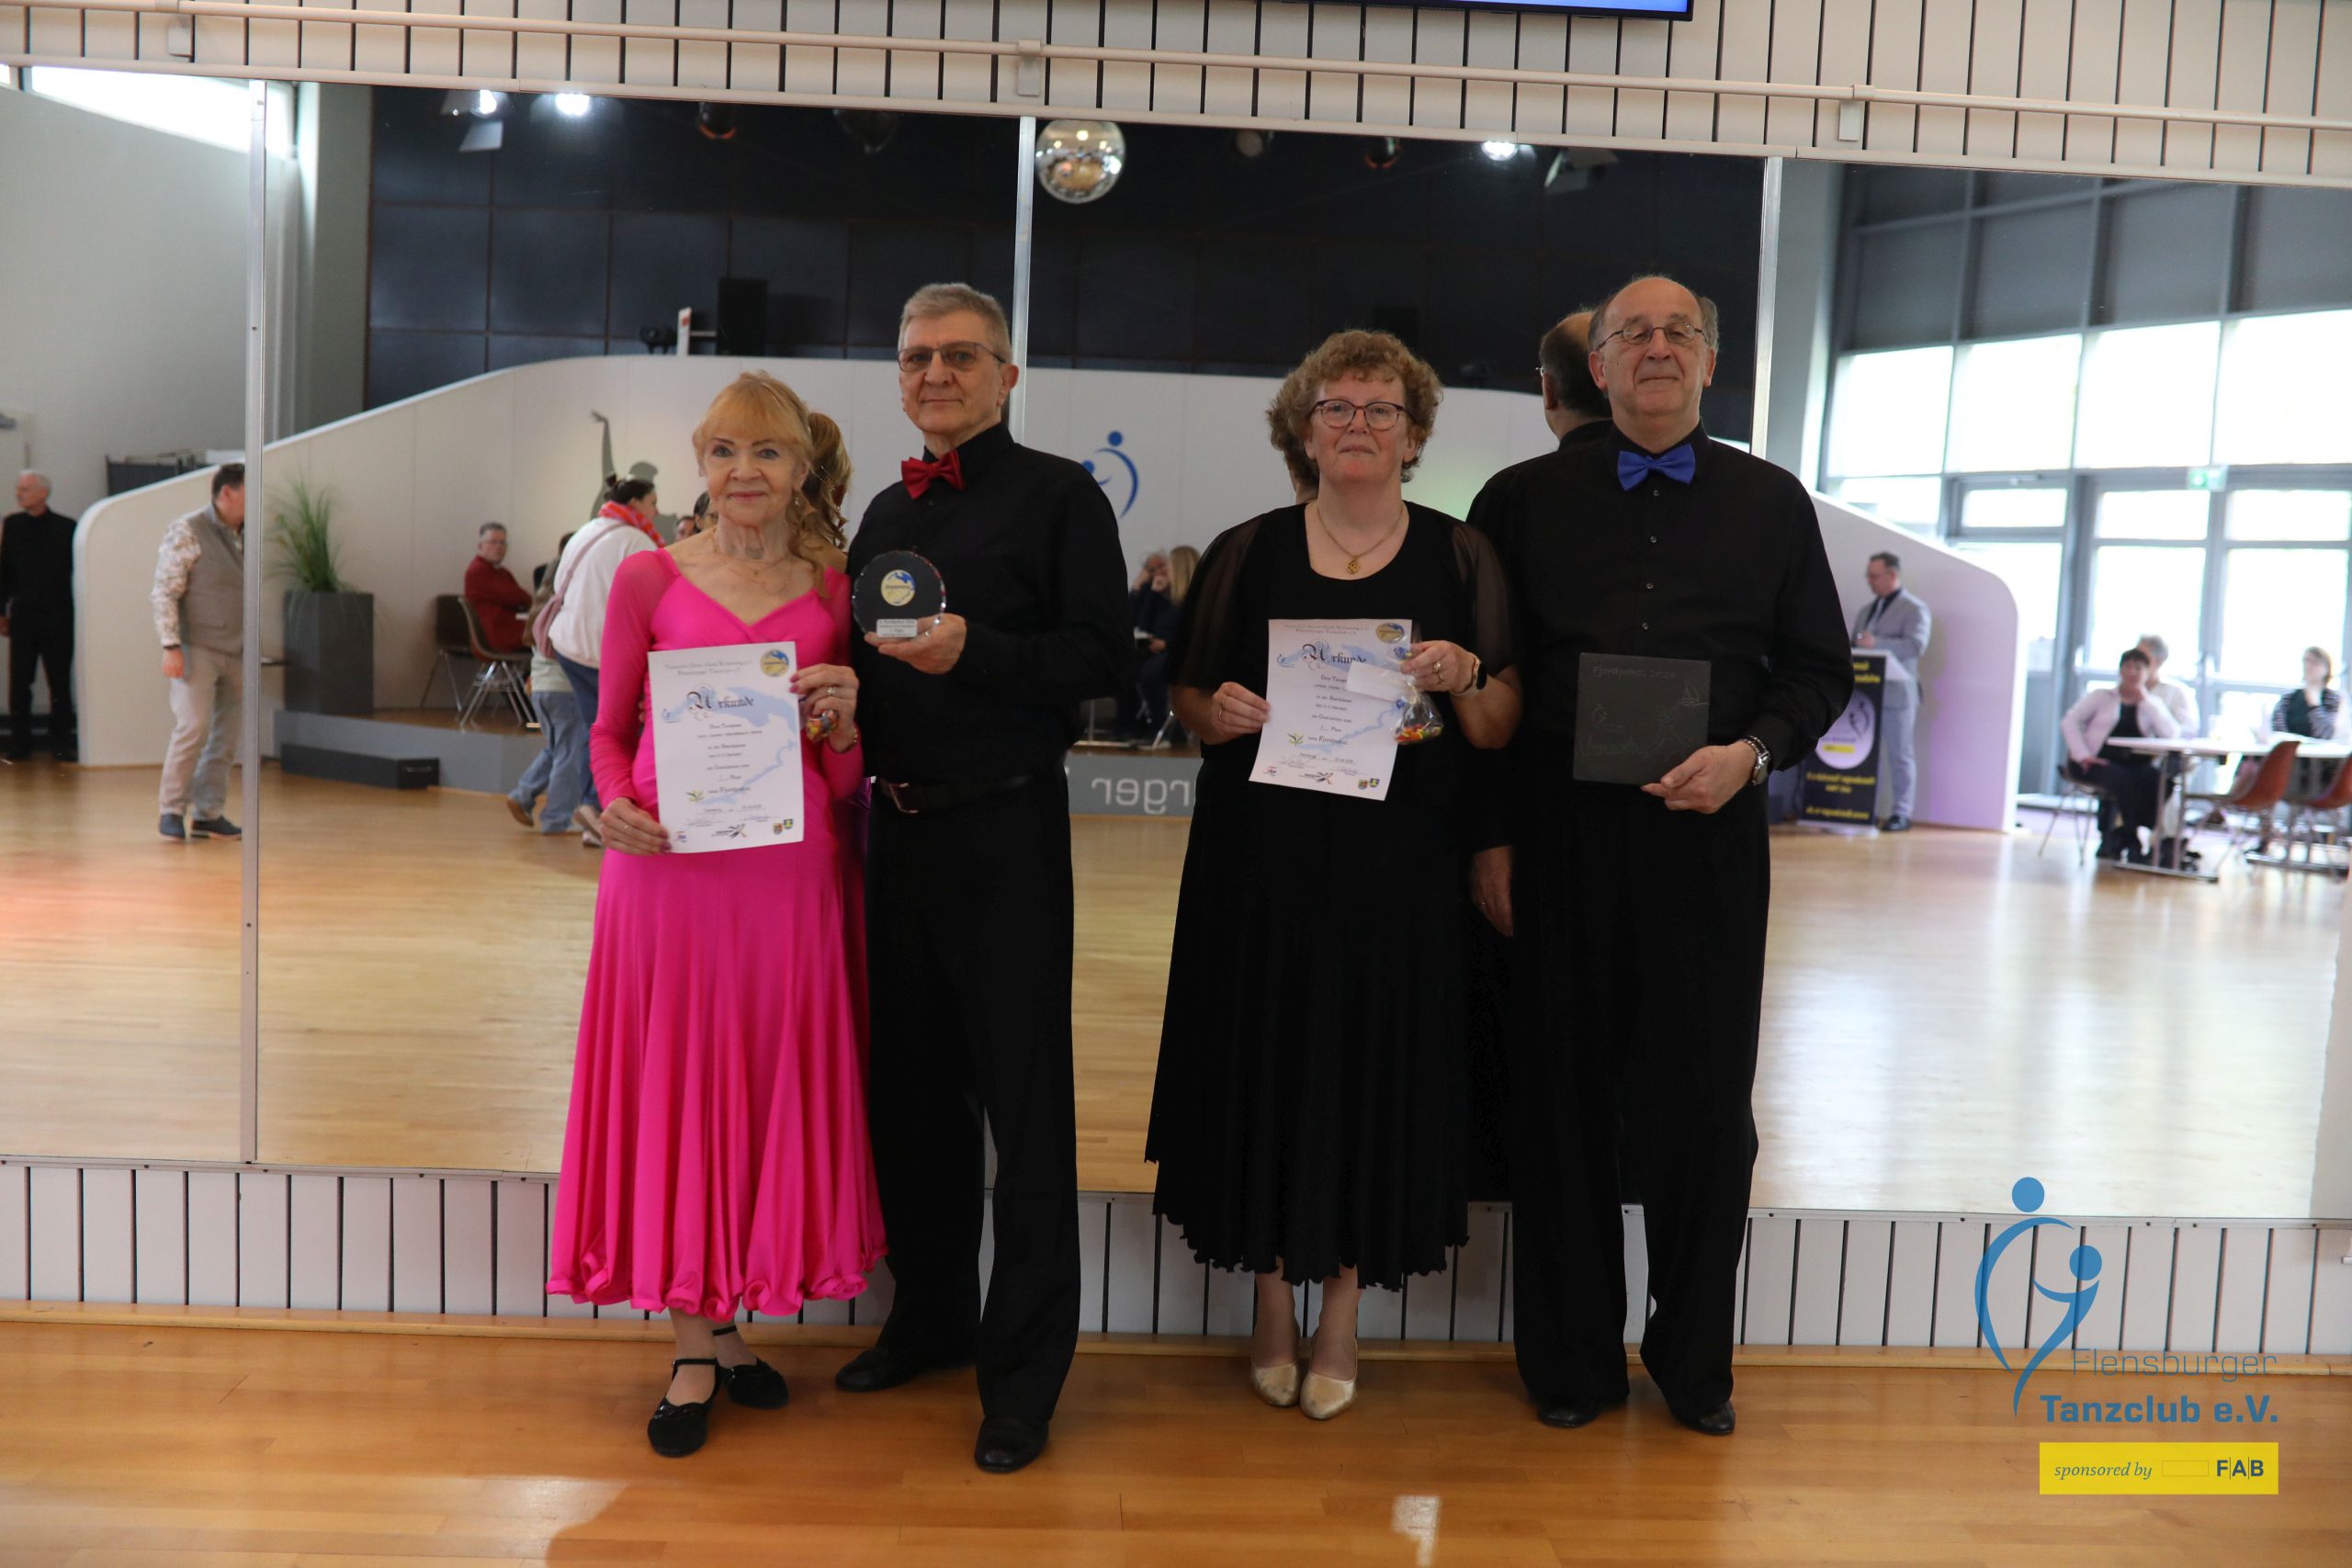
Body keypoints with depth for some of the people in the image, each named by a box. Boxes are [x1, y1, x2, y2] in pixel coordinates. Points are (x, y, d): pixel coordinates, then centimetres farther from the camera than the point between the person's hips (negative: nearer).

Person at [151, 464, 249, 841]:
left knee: (225, 737, 6)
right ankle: (171, 810, -1)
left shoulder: (245, 537, 12)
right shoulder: (187, 532, -7)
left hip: (237, 653, 6)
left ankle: (208, 814, 13)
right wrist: (171, 646, -18)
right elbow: (164, 593, -11)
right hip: (197, 650, -6)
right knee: (193, 728, -13)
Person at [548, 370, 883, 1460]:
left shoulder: (832, 594, 6)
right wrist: (616, 804, -11)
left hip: (788, 871, 1)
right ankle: (697, 1346, 18)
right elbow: (610, 727, 8)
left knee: (769, 1089, 7)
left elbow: (845, 779, 8)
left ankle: (719, 1329, 26)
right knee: (672, 1088, 4)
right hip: (668, 867, -1)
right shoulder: (649, 578, 3)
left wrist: (843, 719, -12)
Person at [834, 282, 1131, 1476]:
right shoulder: (887, 512, 16)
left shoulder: (1057, 495, -4)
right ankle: (931, 1313, 33)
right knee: (910, 1084, 15)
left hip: (1006, 829, -7)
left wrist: (973, 650, -23)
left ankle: (1025, 1371, 12)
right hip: (900, 826, 7)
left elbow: (1106, 657, -13)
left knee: (1023, 1097, 0)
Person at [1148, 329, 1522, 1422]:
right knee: (1266, 1058, 5)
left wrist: (1465, 680, -15)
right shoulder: (1247, 553, 6)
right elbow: (1187, 697, 9)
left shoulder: (1459, 559, 6)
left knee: (1378, 1066, 4)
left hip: (1402, 868, 0)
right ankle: (1273, 1298, 25)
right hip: (1263, 863, 0)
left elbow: (1499, 733, 5)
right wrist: (1217, 714, -12)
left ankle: (1342, 1314, 22)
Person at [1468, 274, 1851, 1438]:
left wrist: (1752, 752, -10)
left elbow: (1819, 671, 10)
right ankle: (1571, 1358, 24)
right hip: (1562, 833, 0)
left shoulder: (1771, 503, 9)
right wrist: (1490, 838, -1)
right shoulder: (1522, 501, 5)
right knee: (1564, 1101, 8)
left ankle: (1694, 1361, 26)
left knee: (1706, 1103, 6)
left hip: (1709, 837, 1)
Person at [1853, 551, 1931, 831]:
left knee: (1899, 755, -2)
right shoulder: (1865, 610, 20)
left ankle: (1901, 813, 2)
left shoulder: (1915, 608, -2)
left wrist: (1877, 644, -26)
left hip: (1896, 693, -6)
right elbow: (1856, 645, 24)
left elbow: (1916, 644, -16)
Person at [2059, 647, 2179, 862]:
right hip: (2097, 764, -2)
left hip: (2134, 765, 2)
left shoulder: (2152, 705, 18)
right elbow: (2069, 722, 2)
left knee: (2157, 778, -30)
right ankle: (2132, 840, -21)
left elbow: (2171, 733, -1)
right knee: (2125, 779, -34)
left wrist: (2145, 702, -2)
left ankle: (2117, 837, -21)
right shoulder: (2102, 696, 14)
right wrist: (2082, 755, -13)